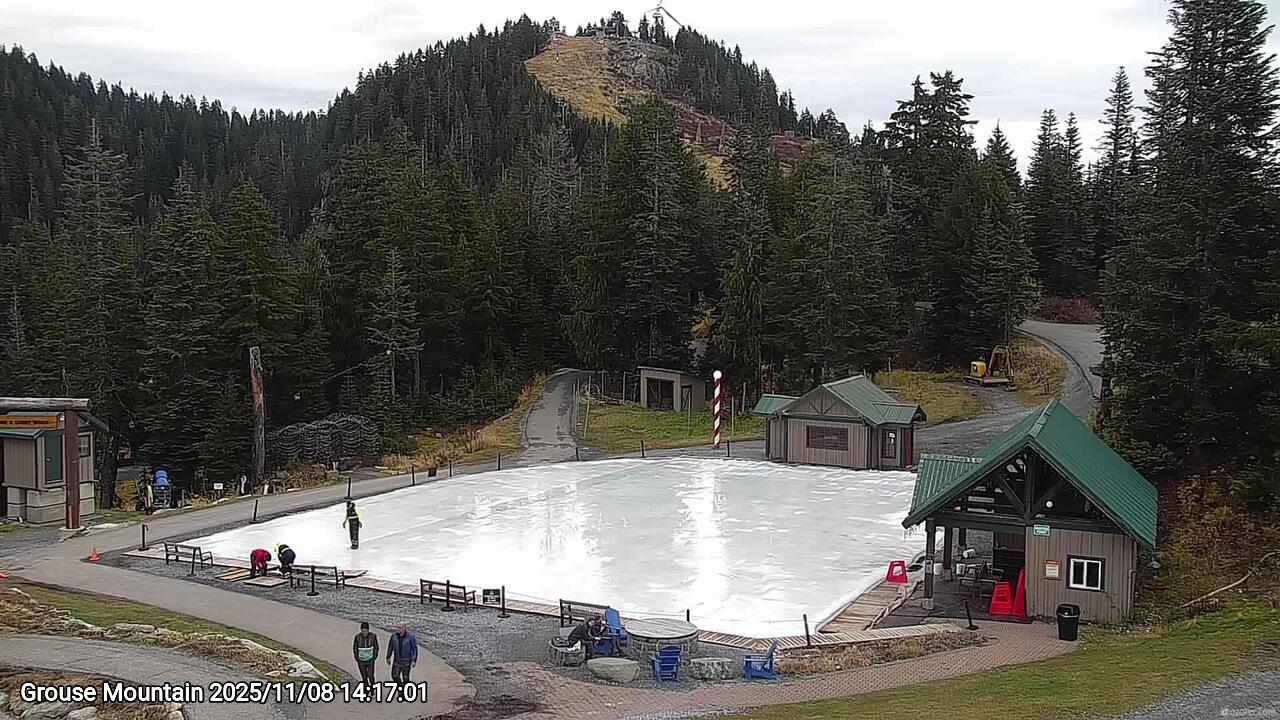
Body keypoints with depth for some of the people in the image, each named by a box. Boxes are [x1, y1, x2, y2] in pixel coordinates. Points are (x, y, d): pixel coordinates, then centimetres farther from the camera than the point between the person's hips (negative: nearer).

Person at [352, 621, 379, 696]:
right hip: (361, 661, 1)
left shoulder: (373, 636, -9)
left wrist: (374, 658, -2)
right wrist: (357, 659, -1)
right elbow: (354, 648, 2)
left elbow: (376, 647, 3)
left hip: (370, 660, -1)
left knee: (370, 676, -6)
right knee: (364, 677, 4)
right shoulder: (357, 637, -10)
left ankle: (372, 692, 15)